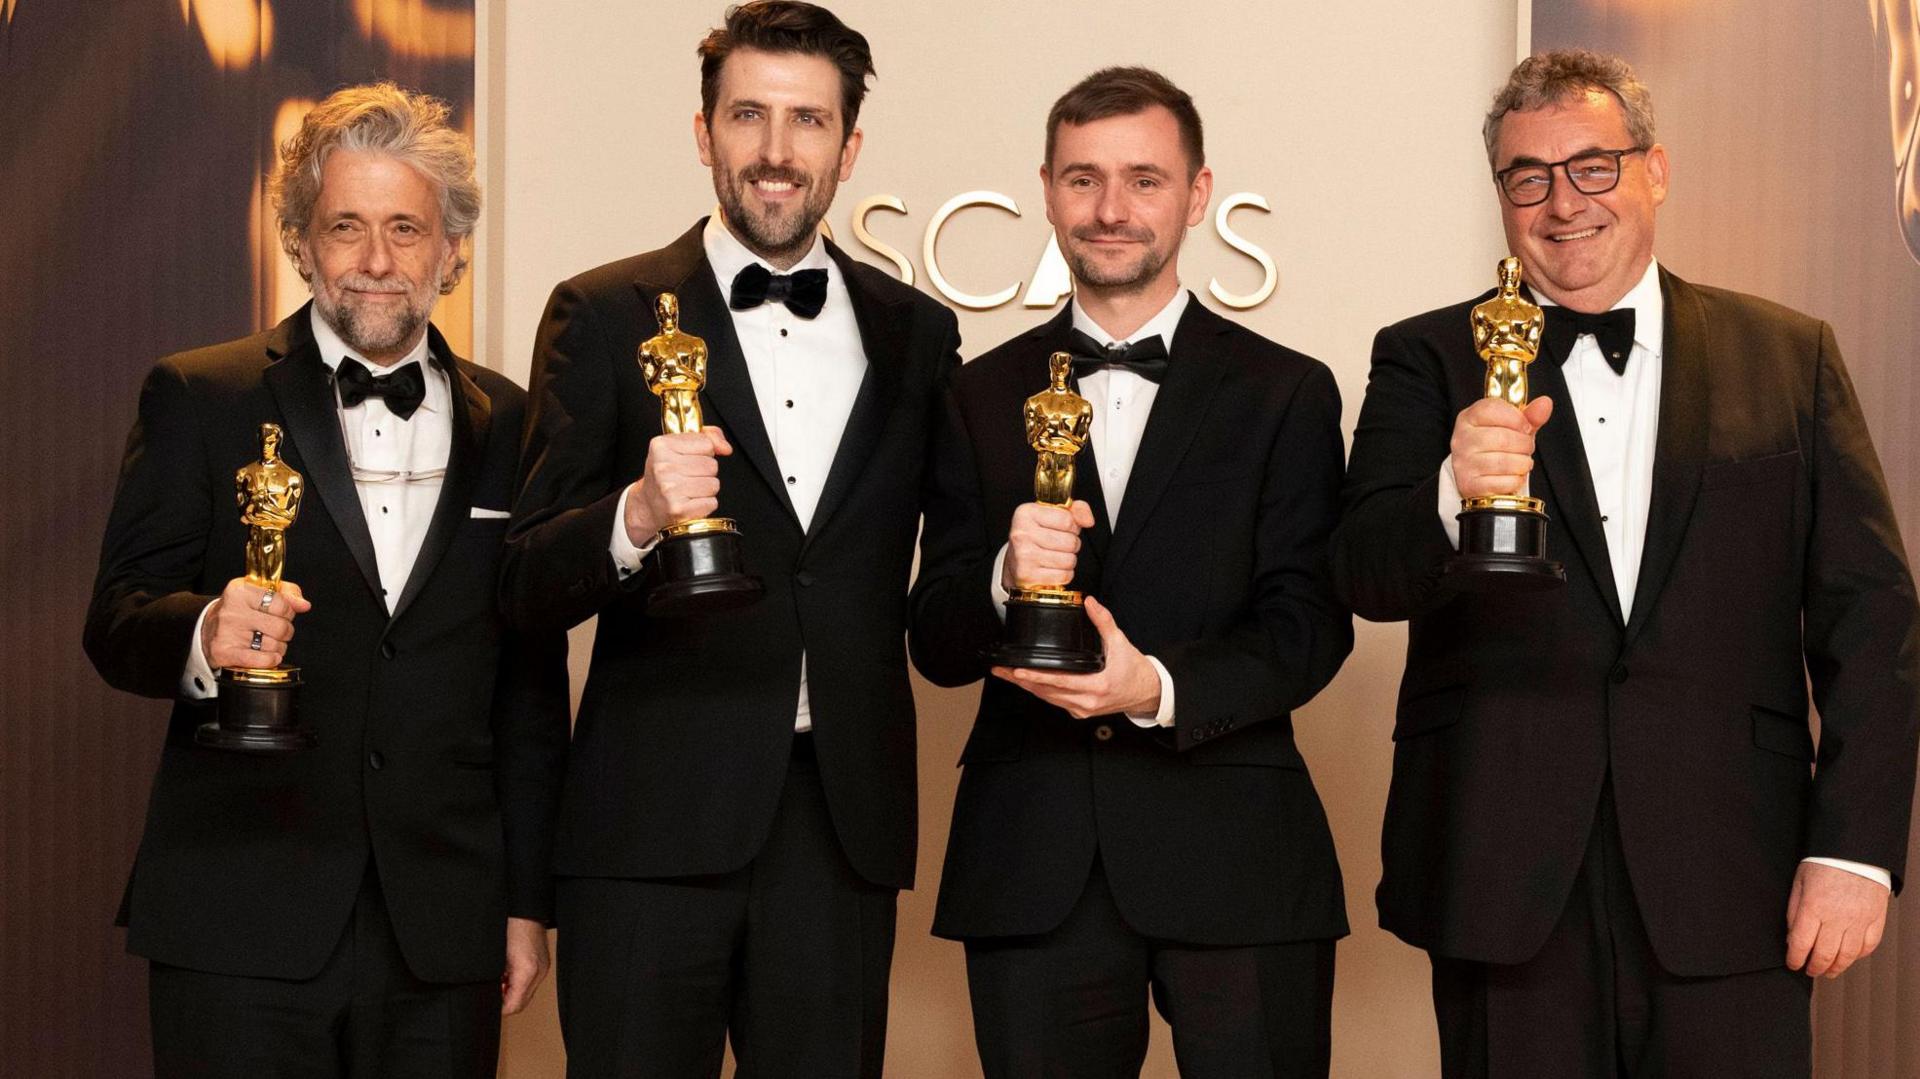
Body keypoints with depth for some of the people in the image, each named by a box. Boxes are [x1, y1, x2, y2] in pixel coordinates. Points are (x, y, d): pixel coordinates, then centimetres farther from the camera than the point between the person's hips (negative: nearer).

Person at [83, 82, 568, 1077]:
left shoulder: (507, 427, 10)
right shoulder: (199, 399, 3)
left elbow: (529, 688, 12)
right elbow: (116, 624, -2)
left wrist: (527, 901, 10)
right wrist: (204, 635, -24)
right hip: (240, 925, -2)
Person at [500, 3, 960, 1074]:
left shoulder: (918, 332, 11)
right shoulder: (605, 317, 1)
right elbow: (532, 588, -4)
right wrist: (636, 517, -21)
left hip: (846, 823, 3)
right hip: (655, 822, -3)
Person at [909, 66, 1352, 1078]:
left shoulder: (1286, 394, 5)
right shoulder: (981, 396, 9)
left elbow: (1311, 626, -3)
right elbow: (936, 645, 4)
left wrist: (1161, 686, -20)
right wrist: (1007, 577, -17)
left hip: (1233, 854, -1)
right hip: (1032, 864, 2)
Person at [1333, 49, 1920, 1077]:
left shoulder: (1788, 356, 9)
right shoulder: (1429, 360, 7)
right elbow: (1366, 576, -6)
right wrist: (1455, 495, -28)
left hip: (1728, 879, 1)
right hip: (1505, 878, 0)